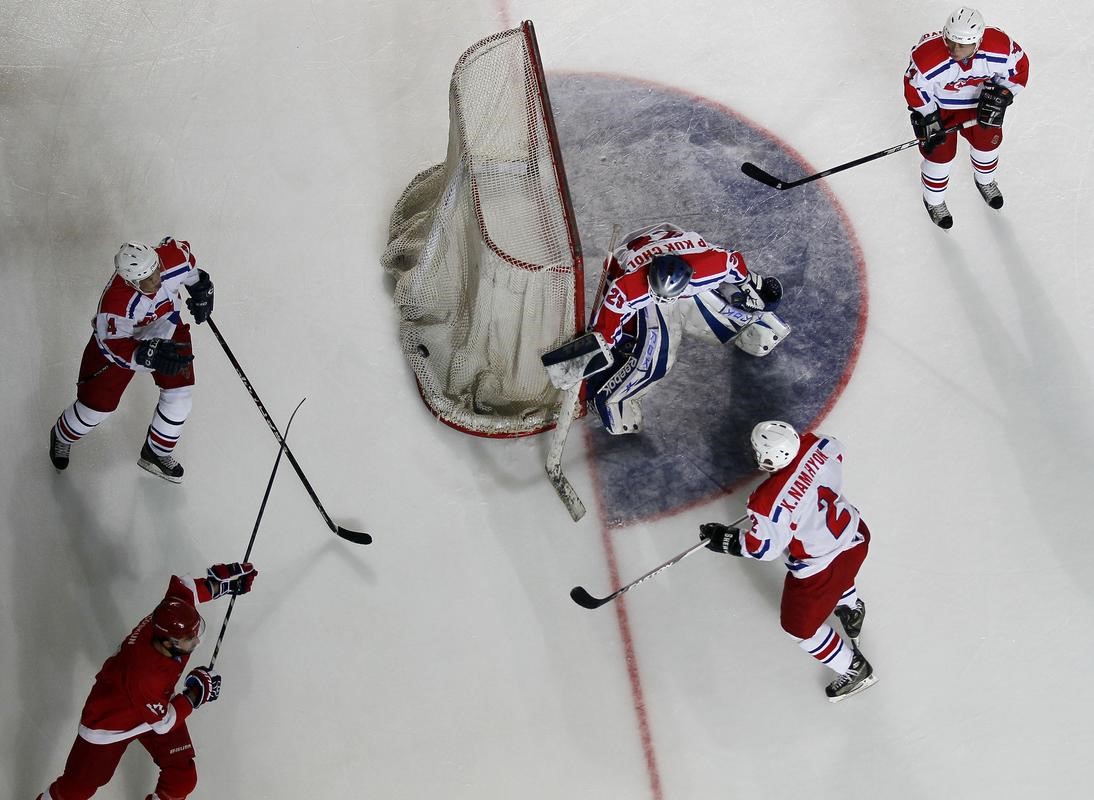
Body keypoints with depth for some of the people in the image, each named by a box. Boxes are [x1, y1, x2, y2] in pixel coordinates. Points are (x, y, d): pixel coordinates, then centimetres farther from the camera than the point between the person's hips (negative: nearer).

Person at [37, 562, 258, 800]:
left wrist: (219, 583, -10)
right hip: (110, 721, -6)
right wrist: (195, 695, -20)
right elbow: (163, 723, -28)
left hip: (157, 706, 6)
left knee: (183, 779, 7)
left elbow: (180, 585, -5)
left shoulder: (172, 614, -29)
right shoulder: (144, 675, -45)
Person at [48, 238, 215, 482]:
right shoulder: (116, 303, -44)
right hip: (117, 336, -4)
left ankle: (157, 453, 25)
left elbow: (183, 250, -7)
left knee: (179, 393, 1)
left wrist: (200, 287, -2)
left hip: (167, 327, 4)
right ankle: (62, 437, 41)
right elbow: (114, 347, -34)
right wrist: (149, 355, -49)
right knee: (98, 403, 7)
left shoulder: (173, 257, -32)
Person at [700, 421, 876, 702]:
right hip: (855, 536, 7)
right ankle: (851, 608, 72)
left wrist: (724, 540, -6)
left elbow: (763, 547, -21)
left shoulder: (770, 501, -36)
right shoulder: (816, 445, -20)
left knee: (801, 626, 20)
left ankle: (854, 671, 36)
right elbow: (836, 452, 5)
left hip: (818, 569, -7)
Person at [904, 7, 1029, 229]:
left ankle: (985, 181, 55)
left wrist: (1000, 96, -20)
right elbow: (914, 86, -22)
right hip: (939, 105, -3)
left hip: (979, 100, 3)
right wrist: (928, 118, -18)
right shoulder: (928, 57, -41)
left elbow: (1019, 66, -12)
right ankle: (933, 201, 36)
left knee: (987, 142, 20)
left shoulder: (1000, 47, -33)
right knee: (940, 154, 5)